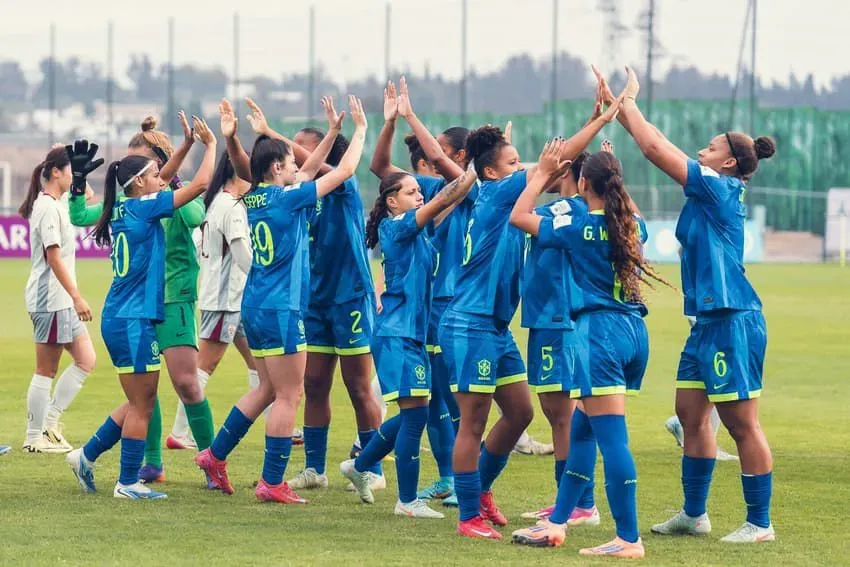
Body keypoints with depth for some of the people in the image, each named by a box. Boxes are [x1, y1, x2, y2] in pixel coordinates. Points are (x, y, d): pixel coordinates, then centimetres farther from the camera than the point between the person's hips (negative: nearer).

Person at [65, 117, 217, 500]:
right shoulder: (143, 208, -12)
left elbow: (160, 176, 29)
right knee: (141, 404, -1)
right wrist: (211, 144, -2)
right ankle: (128, 483, 4)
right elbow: (200, 184, -14)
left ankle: (87, 456, 22)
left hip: (119, 320, 9)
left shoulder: (123, 210, 10)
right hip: (134, 321, -9)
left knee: (140, 402, 18)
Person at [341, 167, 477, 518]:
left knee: (412, 415, 16)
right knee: (415, 413, -8)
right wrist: (474, 174, -21)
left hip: (411, 334, 10)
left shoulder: (417, 233, 14)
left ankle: (359, 466, 34)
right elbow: (440, 202, -20)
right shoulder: (397, 227, -11)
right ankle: (407, 501, -2)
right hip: (397, 335, -10)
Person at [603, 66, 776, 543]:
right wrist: (623, 109, 13)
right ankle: (694, 514, 23)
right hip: (709, 320, 10)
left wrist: (628, 104, -3)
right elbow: (661, 149, 16)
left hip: (733, 322, -10)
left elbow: (656, 149, -14)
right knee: (691, 414, 14)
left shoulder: (720, 188, -12)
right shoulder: (710, 192, 13)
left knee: (742, 423, -4)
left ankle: (760, 523, 1)